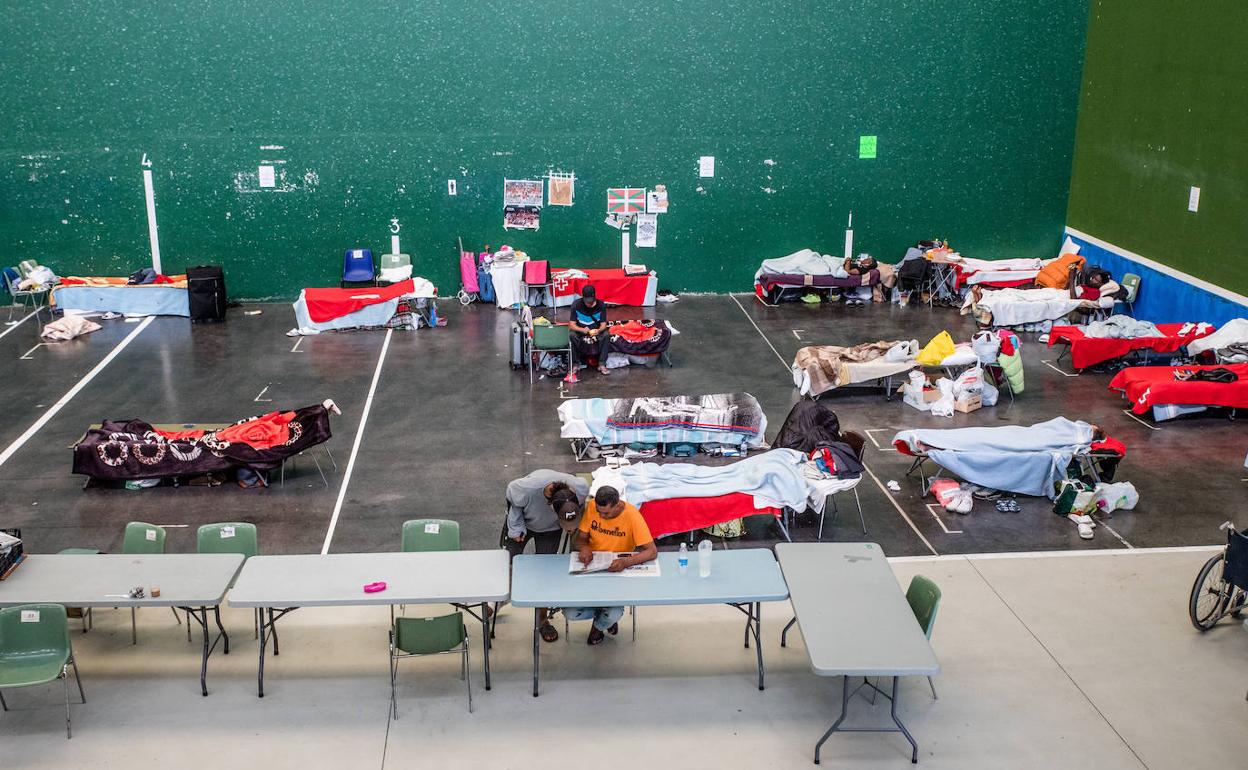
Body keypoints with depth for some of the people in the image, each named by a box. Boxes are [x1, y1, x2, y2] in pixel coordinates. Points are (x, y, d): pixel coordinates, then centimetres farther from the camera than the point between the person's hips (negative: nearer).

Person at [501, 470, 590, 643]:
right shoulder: (528, 489, -45)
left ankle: (542, 620, 16)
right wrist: (516, 527, -13)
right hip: (523, 521, -1)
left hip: (550, 530, 1)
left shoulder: (582, 488, -37)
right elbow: (511, 493, -19)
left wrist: (573, 526, -4)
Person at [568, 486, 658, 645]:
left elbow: (652, 552, -24)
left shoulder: (632, 515, -20)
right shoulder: (591, 506, -10)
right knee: (570, 613, -17)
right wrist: (584, 547, -24)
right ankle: (603, 612, 17)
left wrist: (627, 561, -41)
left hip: (618, 572, -3)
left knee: (613, 615, -27)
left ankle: (599, 625, 13)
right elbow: (581, 537, 1)